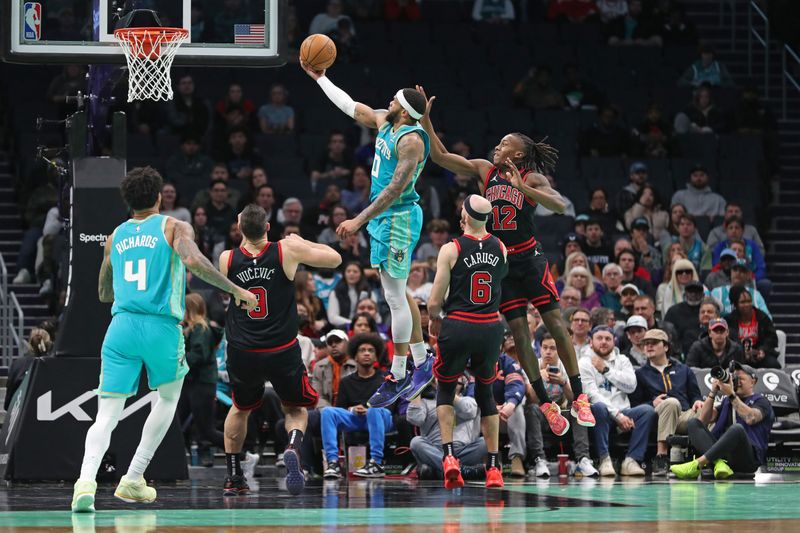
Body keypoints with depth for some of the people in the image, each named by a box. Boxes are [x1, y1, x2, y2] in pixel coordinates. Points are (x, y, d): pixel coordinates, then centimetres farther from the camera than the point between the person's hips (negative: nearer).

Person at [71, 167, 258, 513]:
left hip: (121, 326, 2)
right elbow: (194, 262, -16)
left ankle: (87, 480, -27)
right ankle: (133, 480, 18)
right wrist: (236, 290, -9)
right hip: (161, 327, -2)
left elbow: (104, 294, 25)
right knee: (168, 398, 24)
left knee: (107, 415, 0)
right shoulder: (174, 228, 3)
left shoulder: (115, 237, 17)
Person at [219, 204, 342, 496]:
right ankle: (293, 447, -13)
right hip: (282, 351, -1)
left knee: (240, 408, 27)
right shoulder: (287, 251, -9)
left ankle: (233, 477, 26)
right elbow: (334, 259, 4)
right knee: (296, 409, 19)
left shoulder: (226, 259, -6)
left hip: (243, 352, 1)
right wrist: (303, 242, 19)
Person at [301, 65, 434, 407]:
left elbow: (395, 189, -26)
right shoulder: (385, 122, 6)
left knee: (395, 298, -4)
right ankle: (422, 363, 23)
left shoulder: (412, 140, -21)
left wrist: (360, 220, -26)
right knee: (398, 294, 15)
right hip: (384, 216, 10)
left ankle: (397, 377, 3)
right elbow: (350, 106, 19)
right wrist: (319, 77, 21)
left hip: (398, 218, -10)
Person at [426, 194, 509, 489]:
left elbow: (434, 302, -6)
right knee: (485, 392, 19)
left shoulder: (451, 250, -8)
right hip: (491, 327, 3)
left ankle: (449, 455, -1)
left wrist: (434, 319, 16)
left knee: (445, 389, 17)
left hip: (458, 327, -3)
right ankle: (494, 467, 13)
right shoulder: (501, 249, 3)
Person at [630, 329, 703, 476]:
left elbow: (695, 395, 25)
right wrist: (652, 404, -8)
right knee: (671, 402, -39)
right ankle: (661, 456, -45)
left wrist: (697, 402, 1)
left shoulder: (683, 370, 29)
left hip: (686, 416, 2)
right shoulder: (640, 374, 22)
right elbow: (634, 404, 11)